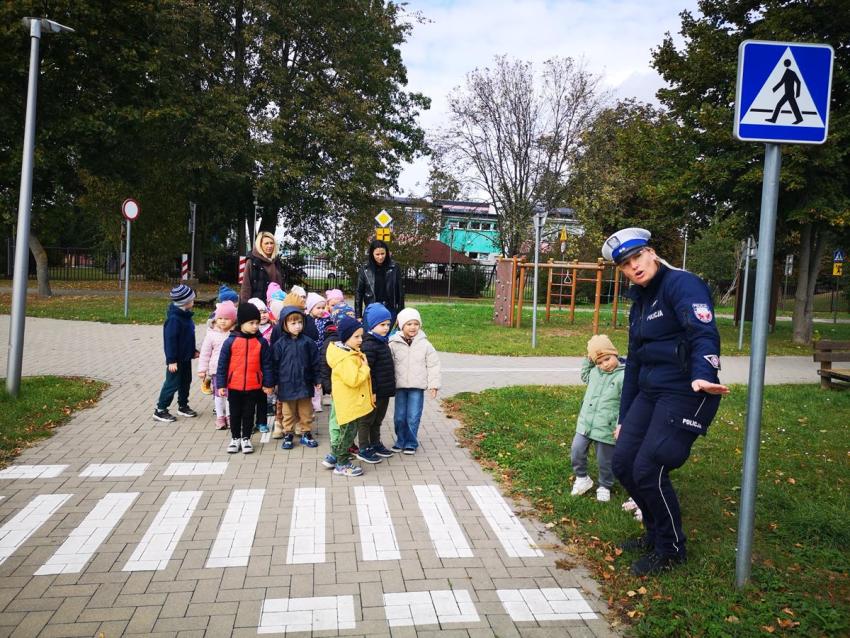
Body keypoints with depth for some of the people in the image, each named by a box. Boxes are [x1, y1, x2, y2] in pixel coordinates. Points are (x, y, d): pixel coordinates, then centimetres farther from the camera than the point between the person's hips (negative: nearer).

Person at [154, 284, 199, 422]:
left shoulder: (185, 315, 6)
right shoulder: (174, 318, -22)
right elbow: (170, 340, -22)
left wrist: (193, 351, 20)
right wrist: (171, 360, -22)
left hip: (185, 357, 9)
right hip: (176, 359, -9)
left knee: (186, 381, 18)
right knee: (172, 384, -1)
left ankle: (183, 406, 31)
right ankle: (160, 410, 9)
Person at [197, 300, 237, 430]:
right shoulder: (211, 334, -3)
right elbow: (205, 353, 1)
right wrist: (202, 369, 0)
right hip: (217, 369, 0)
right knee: (219, 394, 10)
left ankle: (230, 416, 23)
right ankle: (220, 417, 22)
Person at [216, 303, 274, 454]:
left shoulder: (261, 342, -4)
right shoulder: (231, 341, -7)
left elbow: (267, 364, 1)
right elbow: (222, 364, -2)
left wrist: (268, 384, 1)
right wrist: (221, 384, -3)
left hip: (254, 386, 0)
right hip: (234, 386, 0)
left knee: (249, 413, 11)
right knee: (235, 414, 13)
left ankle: (246, 438, 26)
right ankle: (235, 438, 29)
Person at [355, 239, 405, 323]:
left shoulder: (394, 268, -1)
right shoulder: (365, 270, 1)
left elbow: (400, 291, 3)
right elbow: (359, 293, 4)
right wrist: (358, 316, 1)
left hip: (390, 311, -1)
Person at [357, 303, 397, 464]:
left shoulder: (383, 341, 9)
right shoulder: (369, 344, -21)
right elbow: (366, 370, -23)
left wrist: (389, 387, 20)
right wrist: (371, 391, -22)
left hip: (384, 390, 9)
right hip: (374, 391, -9)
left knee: (377, 420, 22)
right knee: (367, 420, 6)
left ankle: (375, 444, 36)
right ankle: (364, 450, 16)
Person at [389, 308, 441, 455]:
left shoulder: (425, 344, -3)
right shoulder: (394, 344, -2)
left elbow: (433, 365, 1)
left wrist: (433, 385, -2)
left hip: (417, 387, -1)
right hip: (400, 386, 1)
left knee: (413, 417, 1)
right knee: (399, 417, 9)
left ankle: (411, 443, 18)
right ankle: (401, 441, 27)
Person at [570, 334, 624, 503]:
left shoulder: (623, 375, -16)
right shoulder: (595, 372, 5)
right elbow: (585, 376, 30)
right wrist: (588, 360, 14)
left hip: (606, 428, -5)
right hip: (585, 423, 6)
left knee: (605, 461, 10)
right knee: (577, 452, 9)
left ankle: (604, 487, 34)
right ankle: (582, 478, 33)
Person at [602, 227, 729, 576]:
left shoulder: (682, 284, -11)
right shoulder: (639, 302, 16)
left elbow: (704, 332, -27)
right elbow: (634, 362, 20)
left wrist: (703, 375, -47)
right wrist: (624, 418, 20)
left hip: (684, 394, -9)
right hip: (649, 392, 9)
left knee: (648, 470, -10)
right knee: (622, 463, 5)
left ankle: (671, 550, 14)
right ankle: (655, 533, 28)